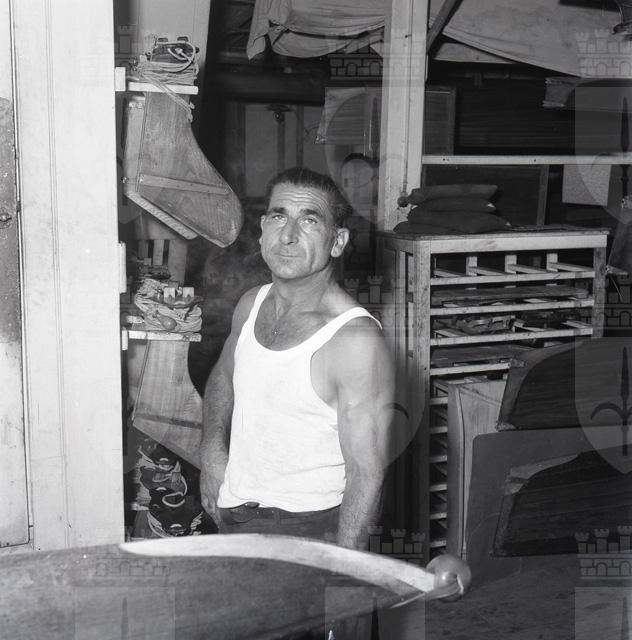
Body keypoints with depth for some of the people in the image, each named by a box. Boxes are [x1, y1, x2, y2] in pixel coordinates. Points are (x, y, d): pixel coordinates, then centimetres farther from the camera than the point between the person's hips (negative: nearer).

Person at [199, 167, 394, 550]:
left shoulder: (357, 340, -19)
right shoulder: (251, 306, 3)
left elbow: (366, 474, -19)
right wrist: (213, 446, 8)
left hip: (307, 524, -6)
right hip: (232, 516, 6)